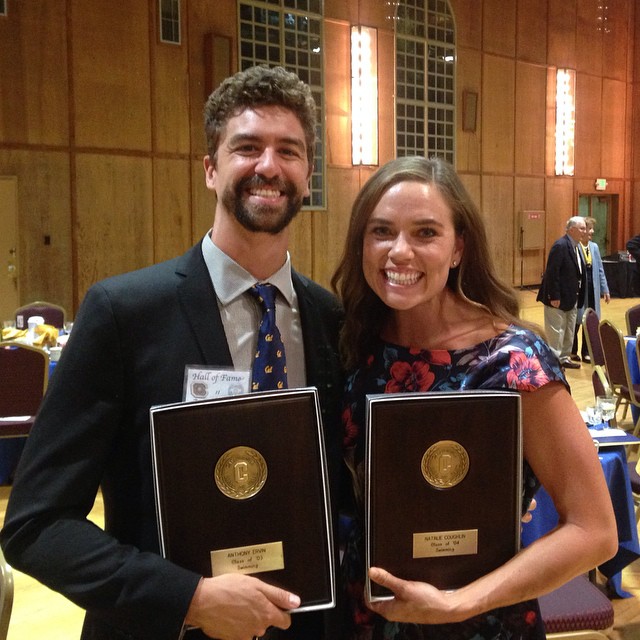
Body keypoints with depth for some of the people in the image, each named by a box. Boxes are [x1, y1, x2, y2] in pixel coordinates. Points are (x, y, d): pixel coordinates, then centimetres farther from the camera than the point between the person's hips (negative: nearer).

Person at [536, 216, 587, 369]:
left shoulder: (575, 246, 11)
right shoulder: (561, 245, -18)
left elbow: (577, 273, 15)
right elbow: (552, 272, -23)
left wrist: (578, 296, 10)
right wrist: (554, 296, -24)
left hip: (572, 297, 10)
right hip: (559, 297, -10)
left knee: (569, 330, 17)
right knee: (556, 331, -1)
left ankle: (564, 358, 29)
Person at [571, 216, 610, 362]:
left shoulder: (594, 246, 7)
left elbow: (600, 269, 12)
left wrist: (605, 290, 11)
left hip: (592, 289, 6)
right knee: (576, 322, 8)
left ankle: (586, 352, 22)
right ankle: (572, 352, 23)